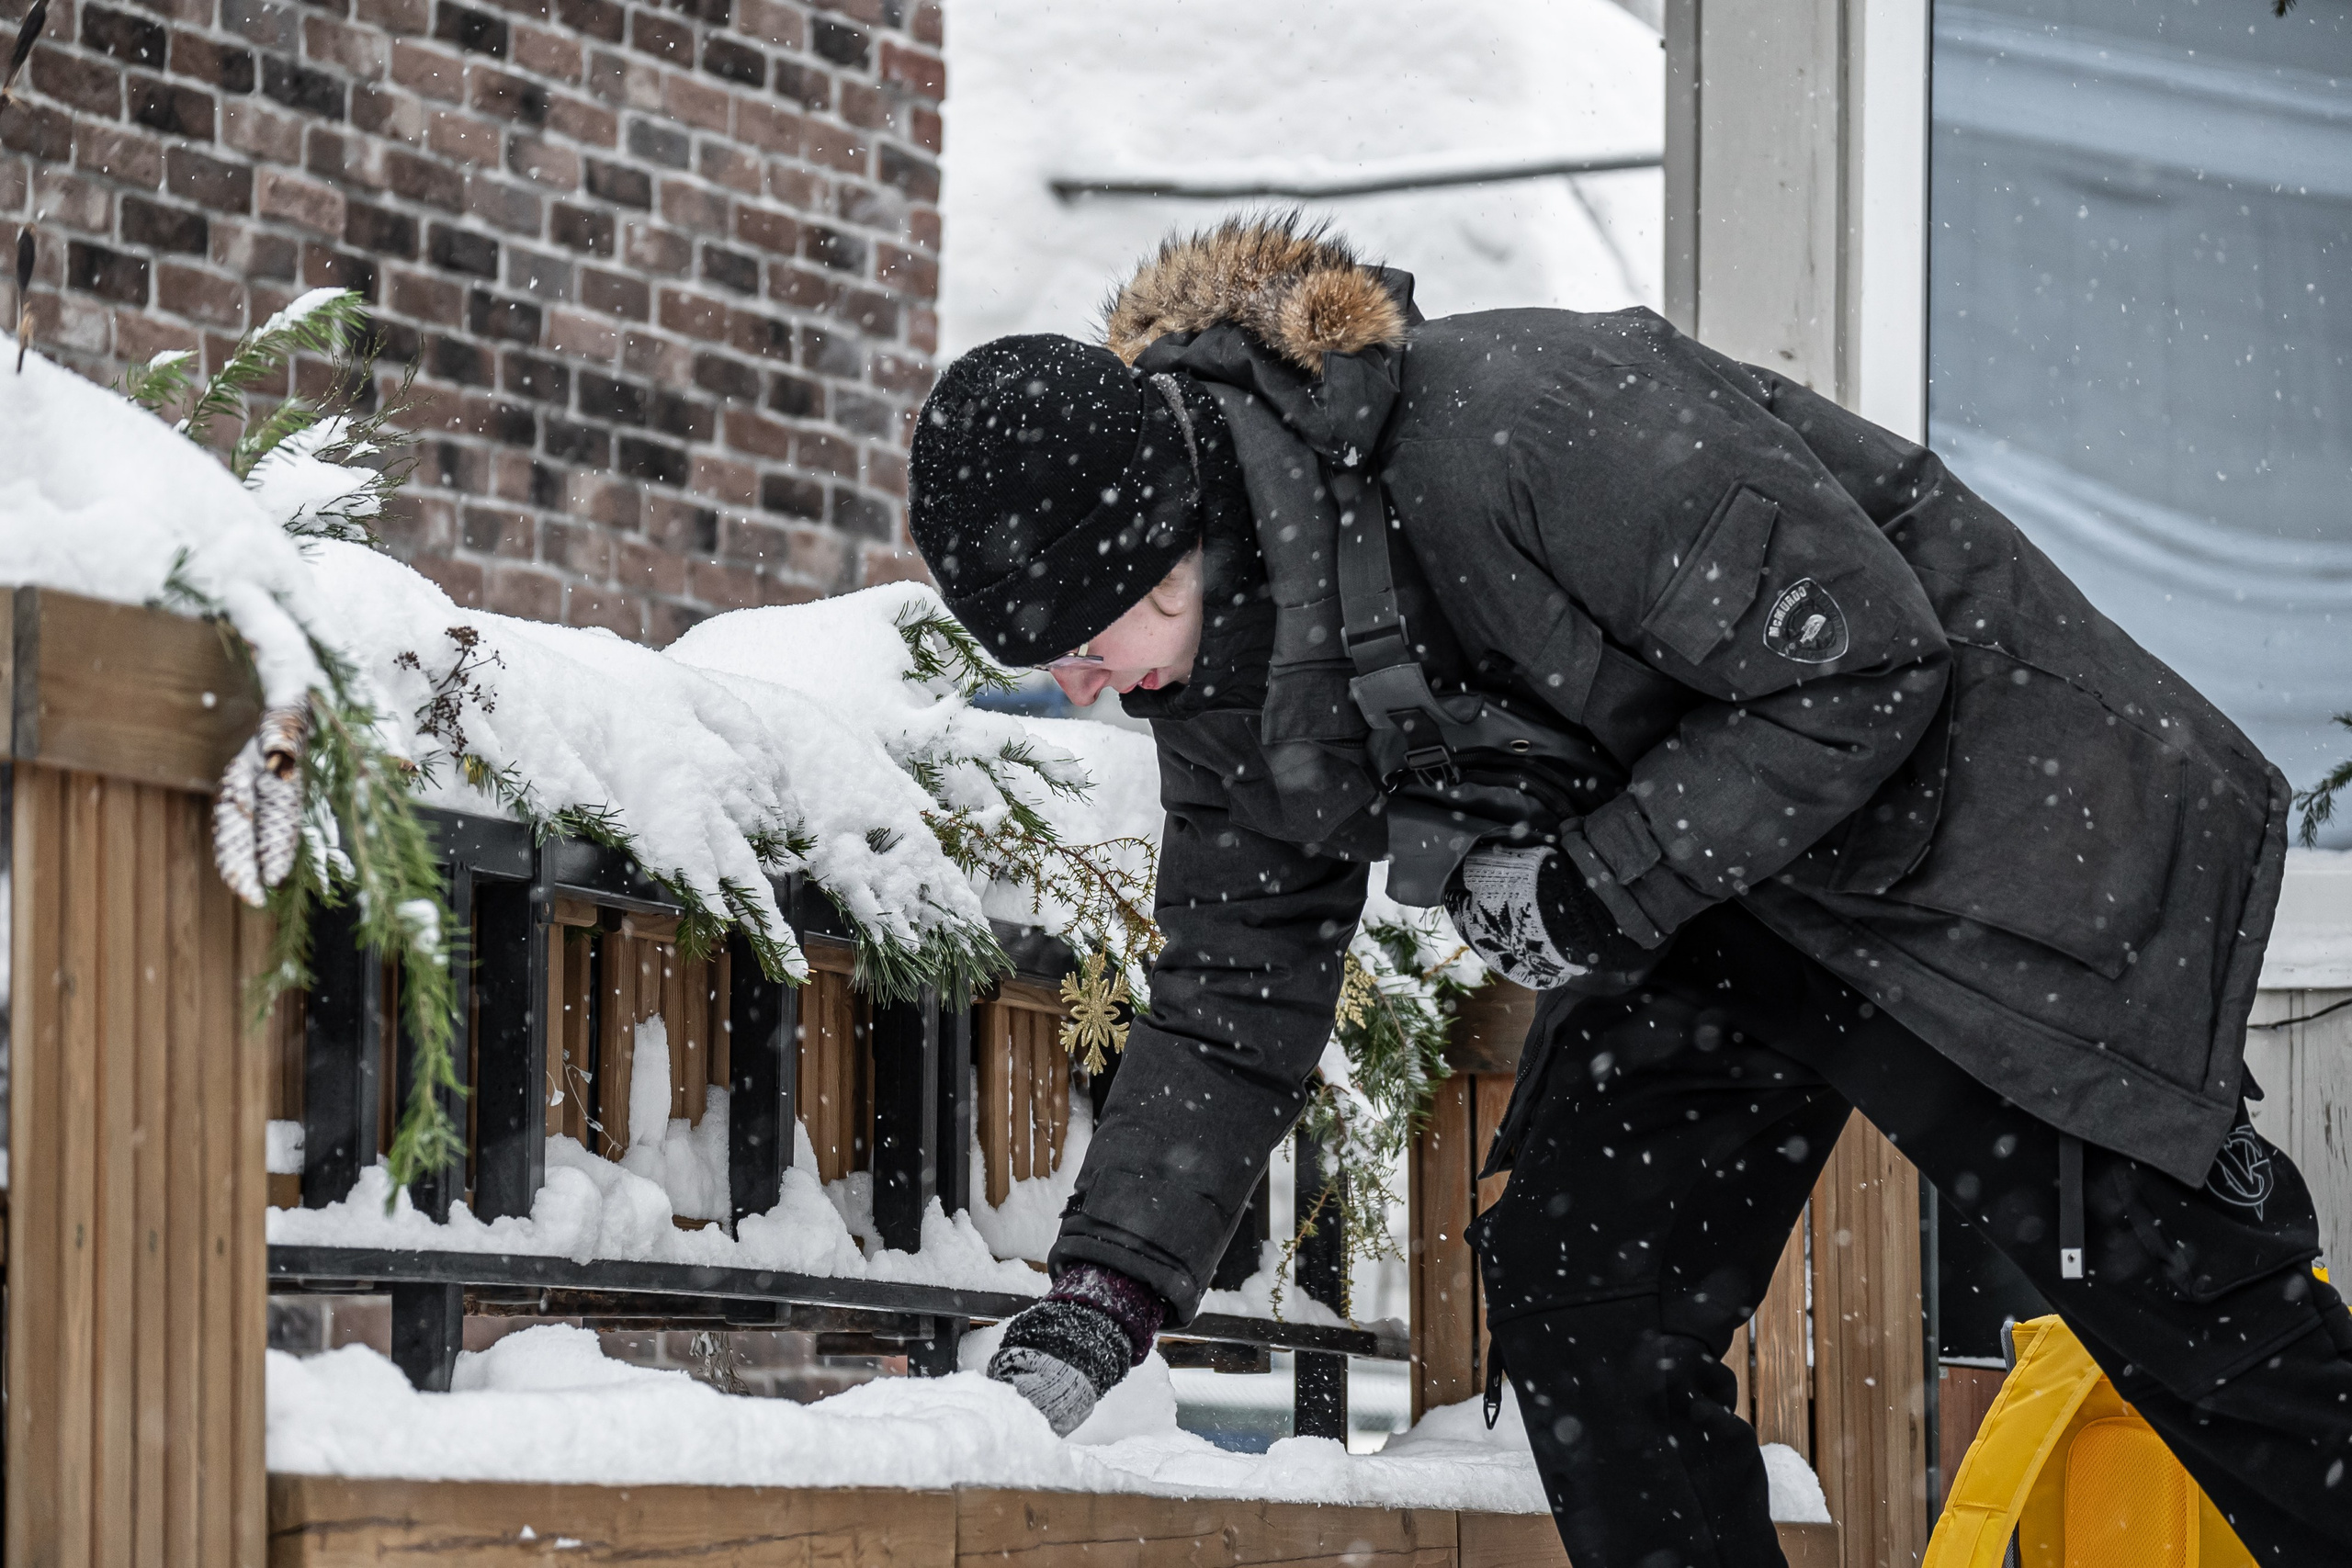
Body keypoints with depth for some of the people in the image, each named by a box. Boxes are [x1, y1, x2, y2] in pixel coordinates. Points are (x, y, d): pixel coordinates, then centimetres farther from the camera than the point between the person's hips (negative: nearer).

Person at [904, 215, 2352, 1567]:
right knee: (1572, 1291, -3)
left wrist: (1591, 896, -25)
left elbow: (1862, 667, -27)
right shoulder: (1226, 656, -6)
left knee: (2166, 1264, -7)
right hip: (1703, 901, 8)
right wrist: (1092, 1307, -7)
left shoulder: (1509, 428, -33)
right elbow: (1234, 1004, 3)